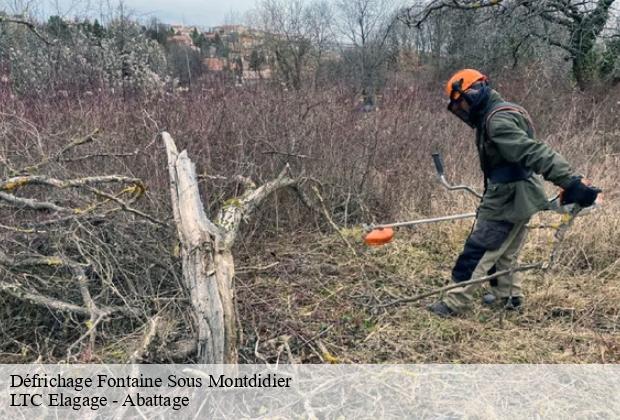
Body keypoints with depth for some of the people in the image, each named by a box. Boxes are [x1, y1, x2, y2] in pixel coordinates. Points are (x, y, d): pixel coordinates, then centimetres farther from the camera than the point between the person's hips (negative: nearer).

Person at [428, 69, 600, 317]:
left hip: (510, 199, -10)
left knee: (478, 250, -2)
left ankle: (455, 303, 7)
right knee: (503, 252, 21)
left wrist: (571, 183, -37)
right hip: (516, 196, 10)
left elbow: (535, 153, -32)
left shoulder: (498, 120, -22)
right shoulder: (498, 113, 12)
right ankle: (508, 294, 35)